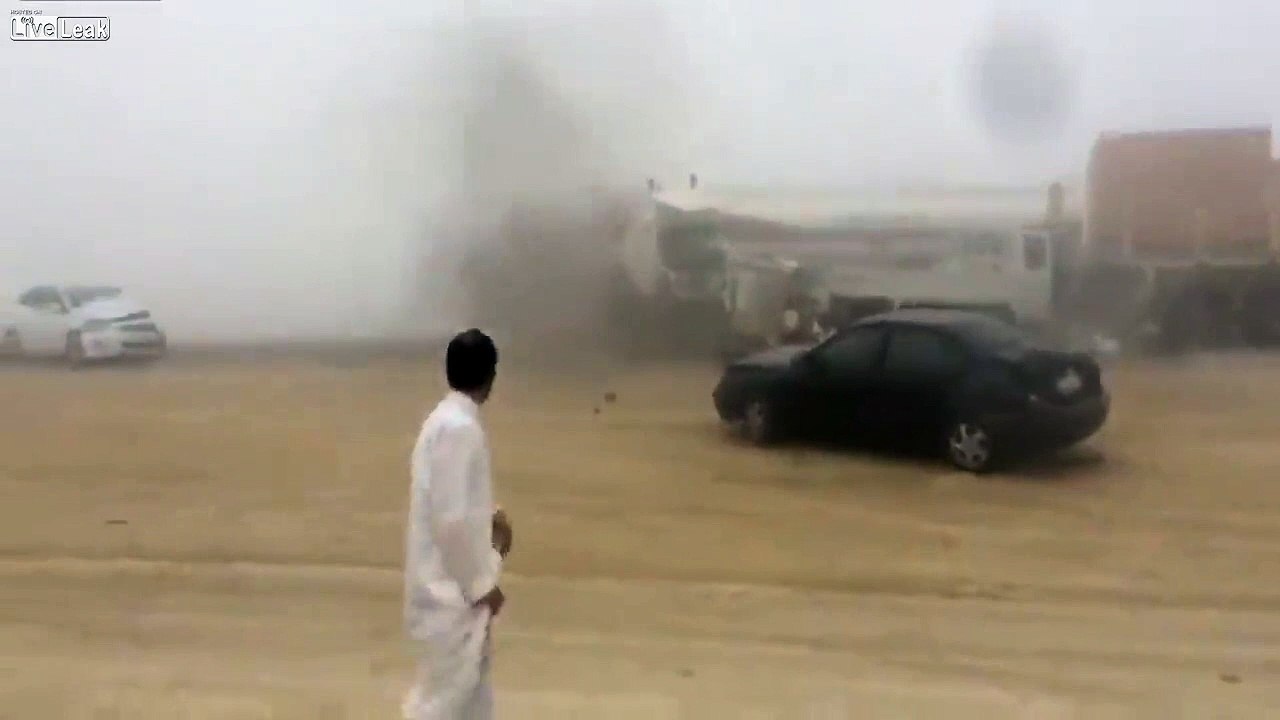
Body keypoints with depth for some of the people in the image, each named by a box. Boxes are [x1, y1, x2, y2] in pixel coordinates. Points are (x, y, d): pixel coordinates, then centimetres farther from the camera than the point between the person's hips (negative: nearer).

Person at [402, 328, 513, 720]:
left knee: (472, 679, 22)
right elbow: (453, 520, -25)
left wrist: (491, 515, 11)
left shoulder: (450, 419, 8)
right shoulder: (459, 428, -23)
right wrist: (482, 584, -17)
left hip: (455, 585, 10)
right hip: (450, 590, -10)